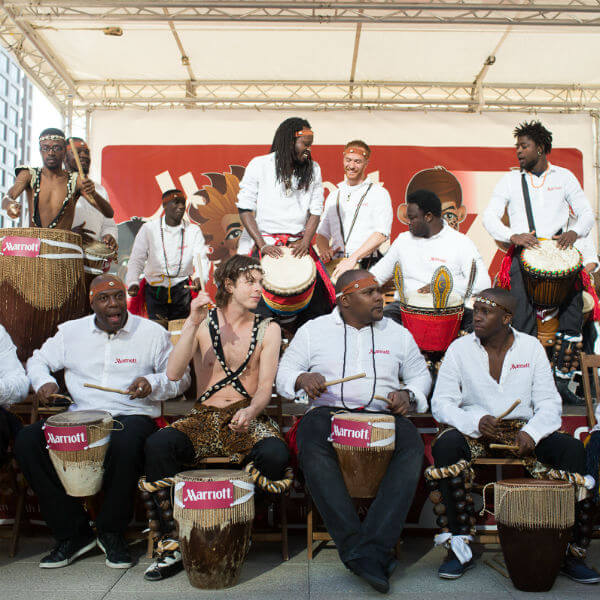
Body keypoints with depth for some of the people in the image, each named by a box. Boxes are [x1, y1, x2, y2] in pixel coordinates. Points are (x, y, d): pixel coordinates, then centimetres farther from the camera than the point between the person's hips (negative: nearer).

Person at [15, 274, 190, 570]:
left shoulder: (152, 332, 6)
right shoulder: (71, 331, 13)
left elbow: (181, 376, 8)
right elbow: (39, 360, 25)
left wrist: (153, 383, -12)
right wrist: (44, 382, 3)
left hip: (131, 415, -3)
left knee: (126, 445, -39)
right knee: (27, 441, -23)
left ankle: (111, 532, -11)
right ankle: (73, 533, -10)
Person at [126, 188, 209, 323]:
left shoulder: (193, 230, 4)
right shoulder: (149, 228, 1)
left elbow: (201, 258, -7)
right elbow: (136, 259, -3)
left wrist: (199, 277, -30)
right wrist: (133, 282, -22)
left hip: (181, 287, 1)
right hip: (154, 287, -1)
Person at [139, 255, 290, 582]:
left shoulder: (268, 330, 8)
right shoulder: (202, 323, 6)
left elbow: (264, 389, 1)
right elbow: (173, 373, -8)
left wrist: (250, 412, -21)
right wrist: (192, 323, -16)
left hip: (247, 420, 0)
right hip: (203, 419, 0)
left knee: (275, 454, -33)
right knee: (157, 444, -30)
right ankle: (172, 545, -15)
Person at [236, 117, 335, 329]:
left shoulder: (313, 169, 10)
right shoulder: (259, 165, 0)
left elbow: (315, 210, 9)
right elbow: (245, 208, -2)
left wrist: (305, 241, -8)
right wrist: (262, 245, -12)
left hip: (297, 245, 3)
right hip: (262, 242, -3)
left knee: (316, 298, -8)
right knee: (260, 307, -12)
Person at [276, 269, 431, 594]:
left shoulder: (397, 333, 19)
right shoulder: (313, 330, 13)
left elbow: (420, 374, 23)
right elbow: (284, 372, 12)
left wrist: (408, 395, 1)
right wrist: (302, 378, -12)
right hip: (328, 411, -1)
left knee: (412, 446, -32)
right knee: (311, 445, -36)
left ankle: (372, 550, -36)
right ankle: (355, 548, -36)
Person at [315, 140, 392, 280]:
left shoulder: (379, 193, 5)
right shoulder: (334, 196, 21)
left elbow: (381, 234, -8)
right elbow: (322, 233, 23)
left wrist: (353, 259, -18)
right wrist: (324, 249, 0)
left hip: (367, 265, -4)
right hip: (336, 265, 5)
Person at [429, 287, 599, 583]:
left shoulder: (531, 347, 3)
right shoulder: (459, 348, -1)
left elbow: (549, 403, -1)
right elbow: (441, 403, -5)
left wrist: (531, 432, -22)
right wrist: (476, 422, -24)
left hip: (522, 429, 2)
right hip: (473, 431, -1)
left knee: (572, 448, -24)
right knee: (445, 446, -33)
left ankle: (571, 549, -14)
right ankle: (459, 544, -23)